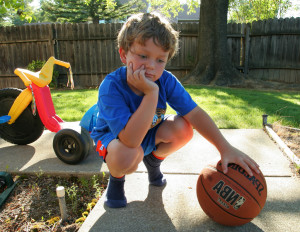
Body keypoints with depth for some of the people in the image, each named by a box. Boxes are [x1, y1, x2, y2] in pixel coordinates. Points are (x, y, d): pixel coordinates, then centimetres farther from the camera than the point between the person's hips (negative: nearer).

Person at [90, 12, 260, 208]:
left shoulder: (166, 80, -21)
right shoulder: (111, 87, -34)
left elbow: (195, 113, -22)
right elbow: (131, 140, -44)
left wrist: (226, 148, -30)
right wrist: (152, 93, -48)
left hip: (149, 134, 5)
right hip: (113, 137, -4)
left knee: (182, 128, -22)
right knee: (127, 155, -39)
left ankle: (154, 160, 12)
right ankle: (116, 178, 2)